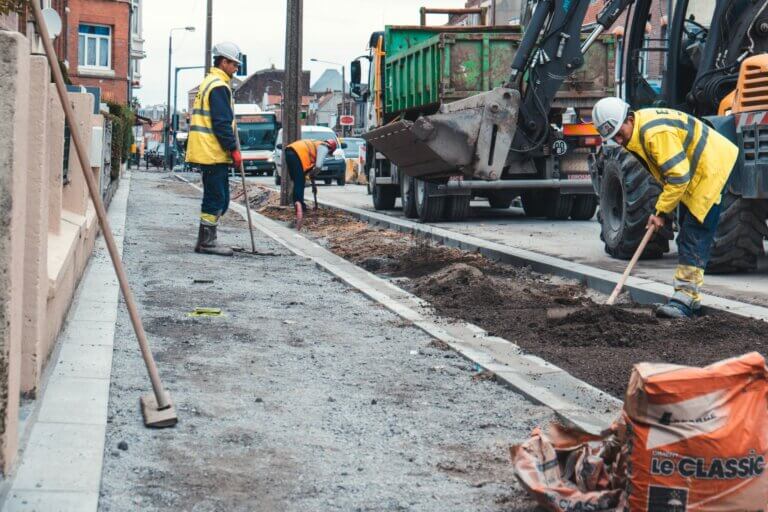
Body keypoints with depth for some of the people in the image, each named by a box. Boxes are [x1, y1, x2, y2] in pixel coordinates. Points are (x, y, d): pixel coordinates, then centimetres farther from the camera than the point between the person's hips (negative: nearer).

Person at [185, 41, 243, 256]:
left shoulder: (208, 83, 21)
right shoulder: (219, 86, -12)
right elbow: (222, 123, -19)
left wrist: (229, 148, 23)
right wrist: (233, 149, -16)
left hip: (206, 151, 11)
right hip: (214, 152, -11)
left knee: (219, 198, 13)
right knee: (217, 198, -6)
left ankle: (205, 240, 16)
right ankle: (206, 242, -3)